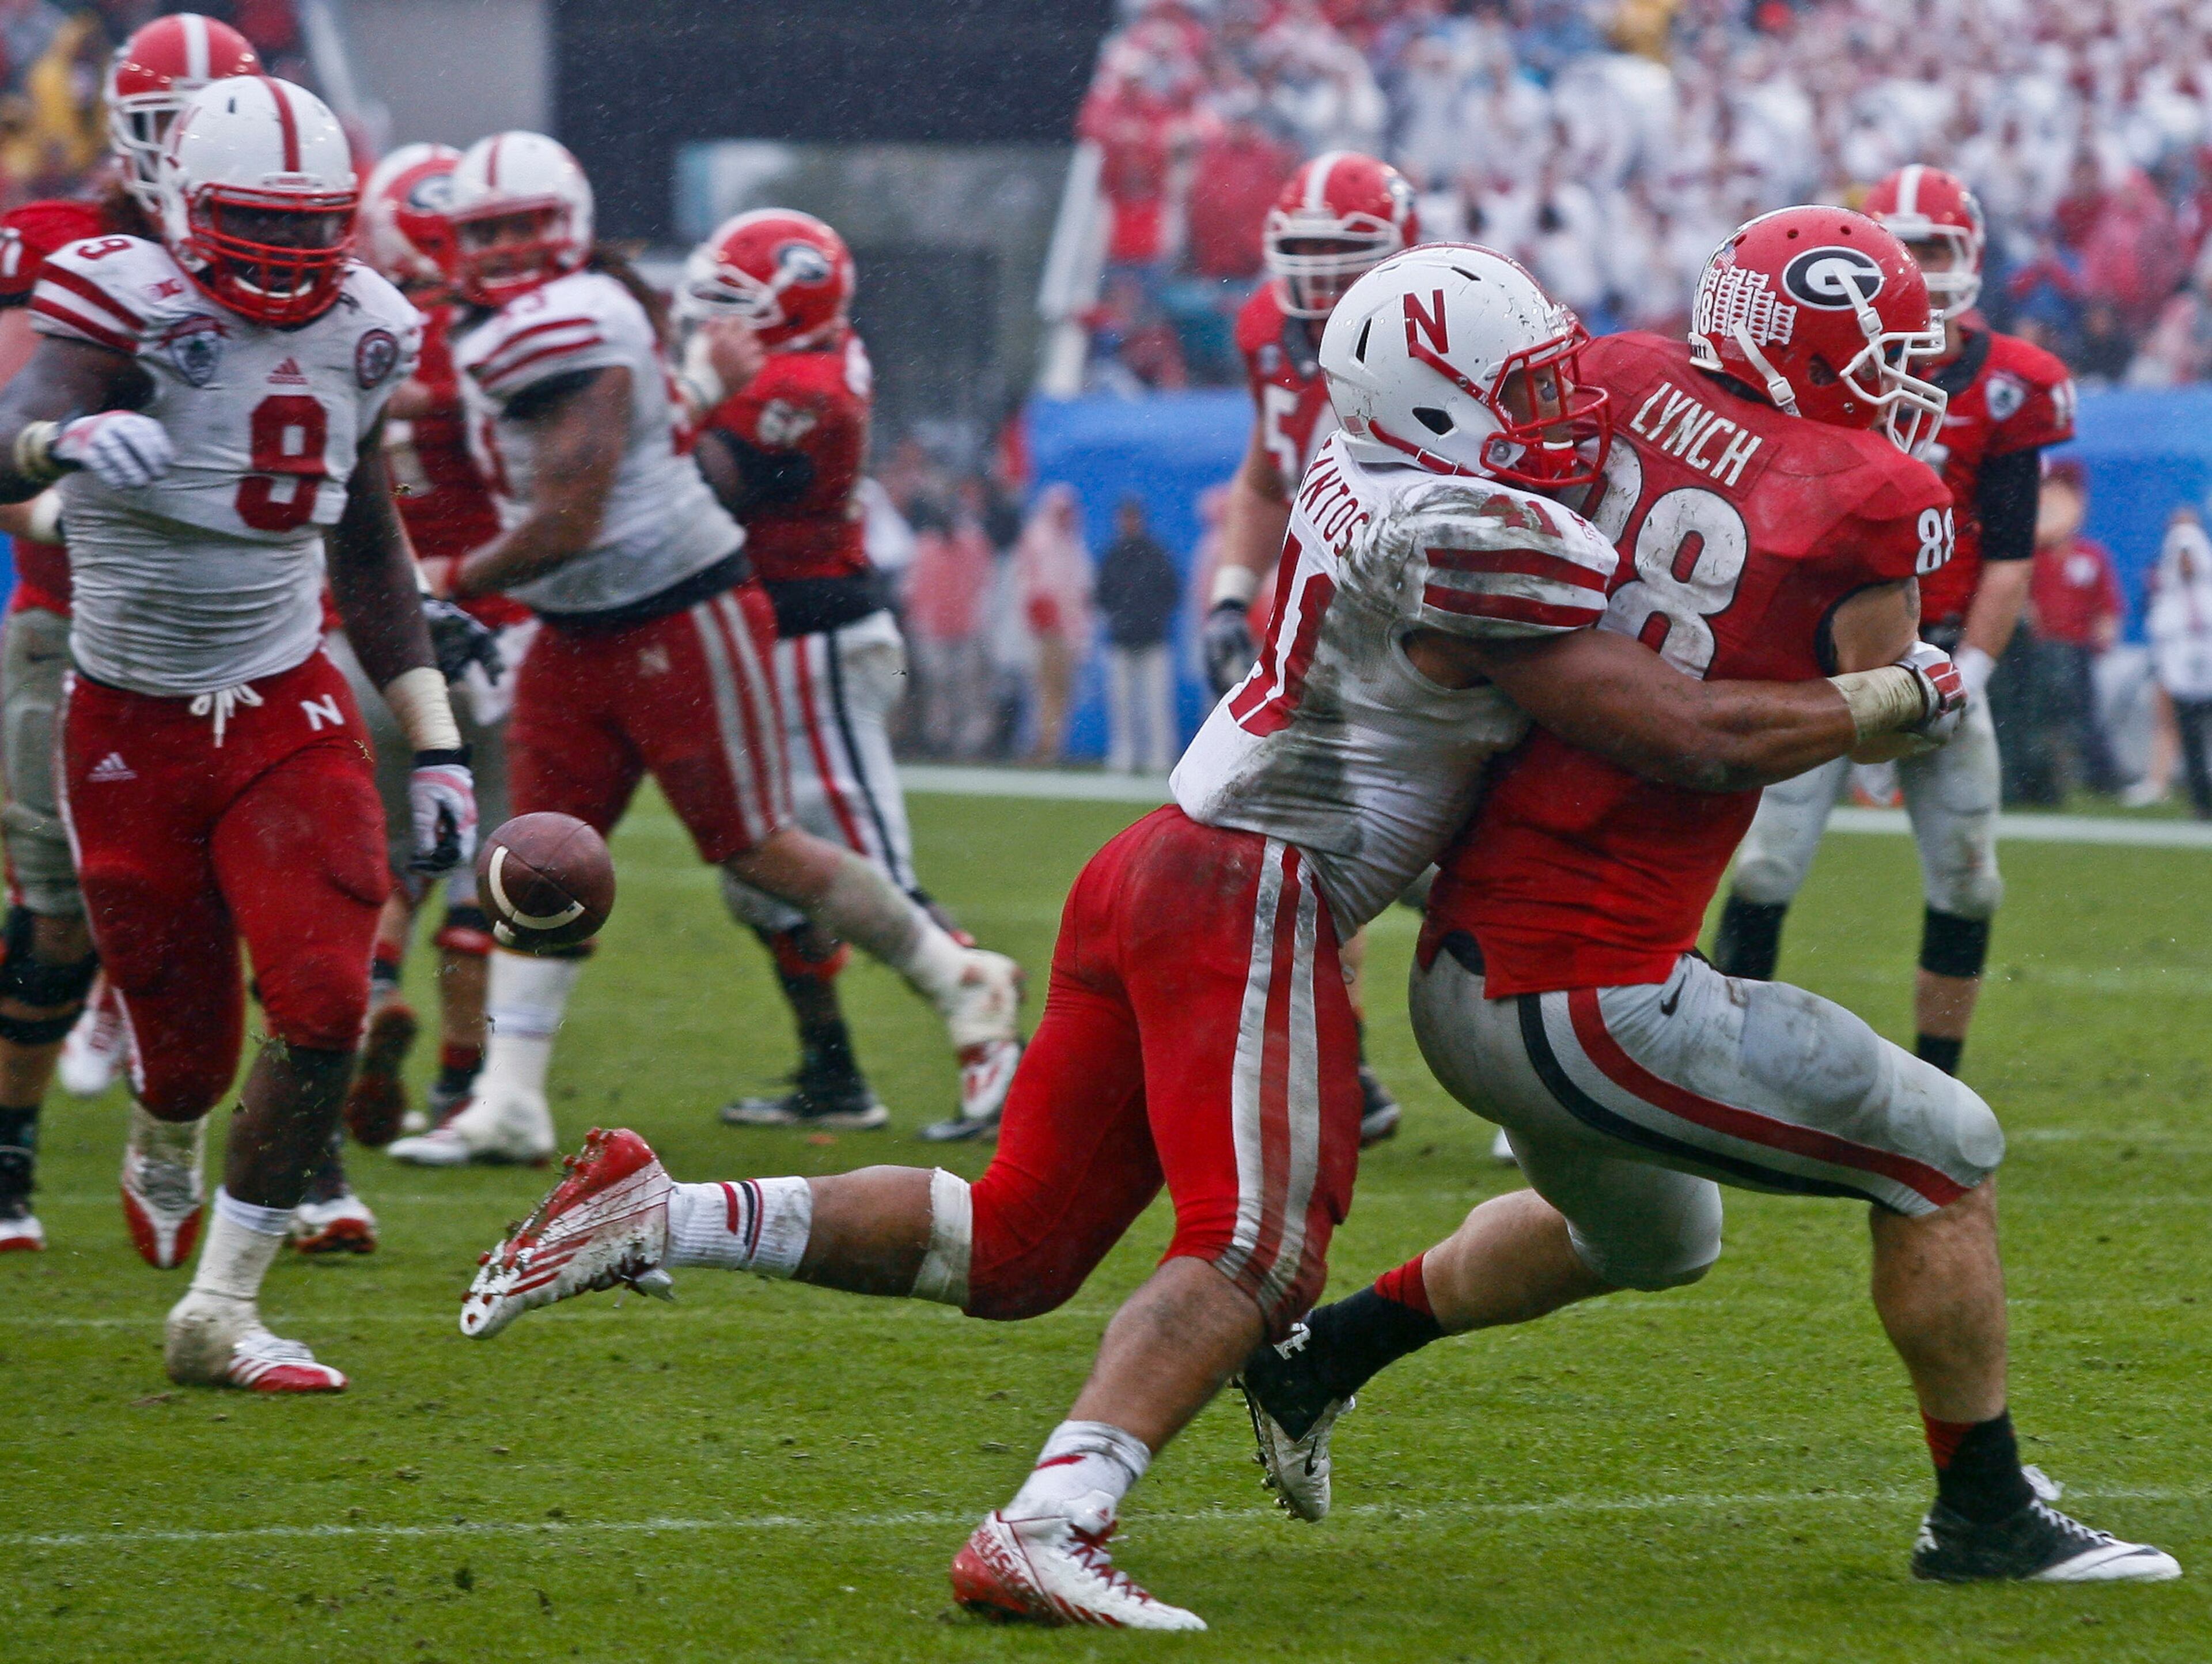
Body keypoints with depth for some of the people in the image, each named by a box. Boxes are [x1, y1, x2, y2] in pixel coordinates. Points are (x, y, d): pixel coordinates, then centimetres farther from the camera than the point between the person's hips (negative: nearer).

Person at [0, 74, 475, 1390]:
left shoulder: (354, 334, 1)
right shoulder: (133, 310, -16)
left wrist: (437, 744, 12)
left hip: (289, 715, 4)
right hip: (132, 728, -3)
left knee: (323, 1010, -14)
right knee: (190, 1043, 4)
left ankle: (220, 1316, -3)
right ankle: (164, 1160, 44)